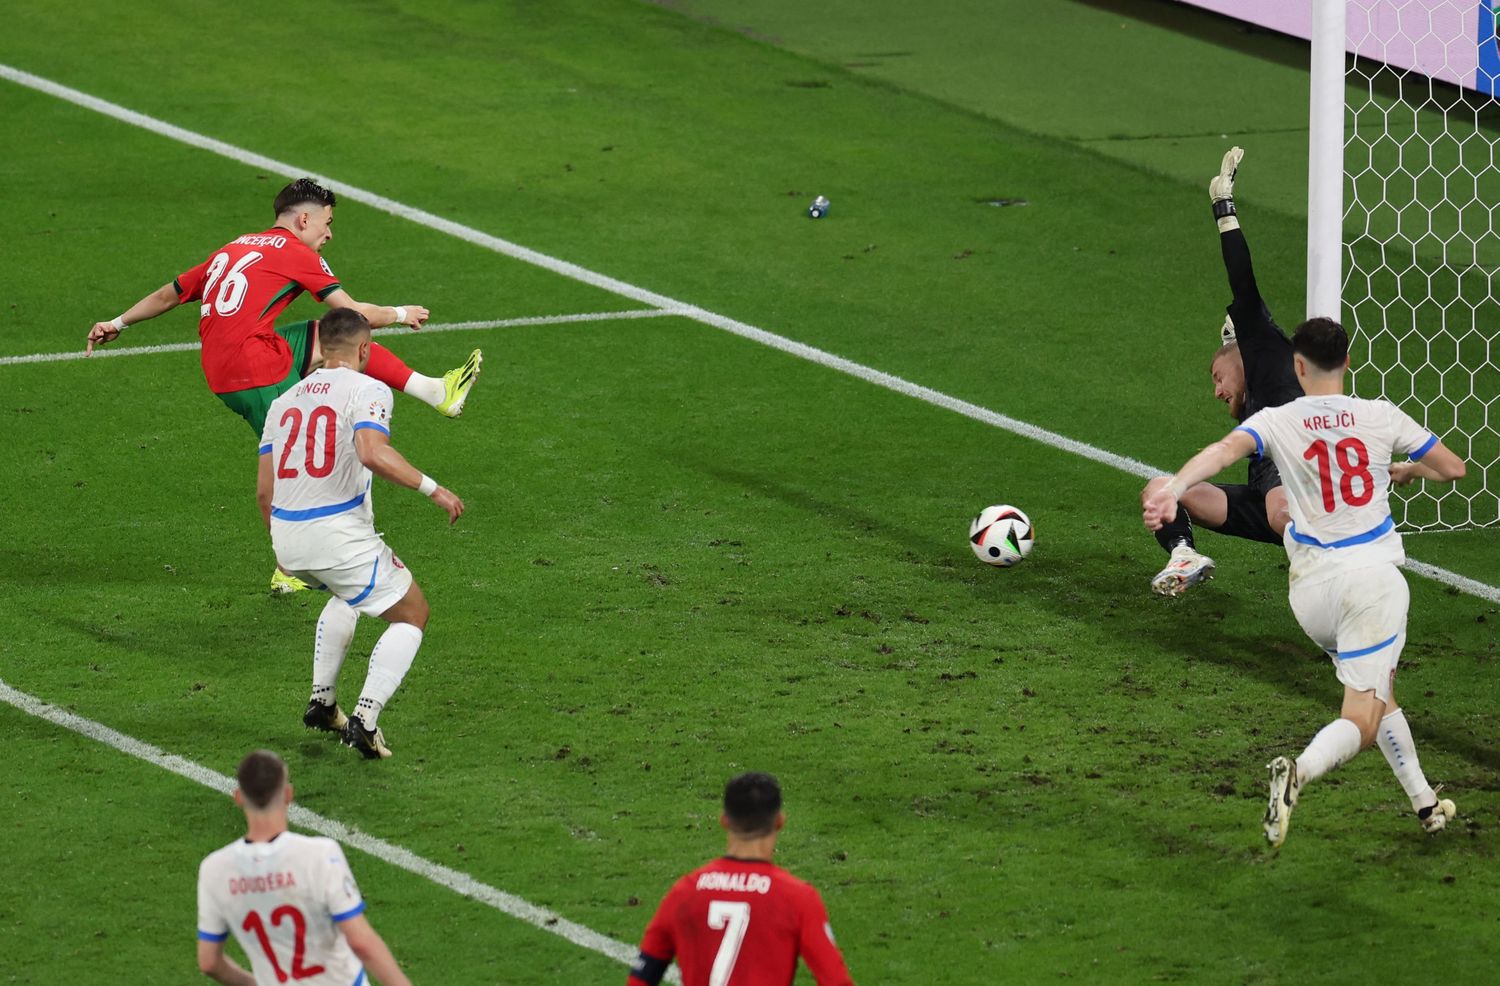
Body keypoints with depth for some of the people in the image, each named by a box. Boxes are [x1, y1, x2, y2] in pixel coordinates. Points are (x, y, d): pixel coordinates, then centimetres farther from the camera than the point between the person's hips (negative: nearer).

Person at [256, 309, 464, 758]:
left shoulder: (284, 401, 15)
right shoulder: (367, 390, -5)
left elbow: (263, 489, 14)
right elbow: (371, 452, -25)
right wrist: (432, 488, -18)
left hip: (286, 535, 7)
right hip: (338, 533, -7)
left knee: (346, 594, 37)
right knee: (412, 614, 10)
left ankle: (321, 702, 31)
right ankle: (365, 719, -6)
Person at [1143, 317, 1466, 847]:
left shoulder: (1278, 422, -3)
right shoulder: (1381, 417, -1)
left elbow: (1226, 448, -24)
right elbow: (1453, 468, 7)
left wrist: (1173, 489, -38)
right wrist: (1407, 470, 28)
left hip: (1311, 585, 2)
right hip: (1372, 575, -2)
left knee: (1377, 692, 25)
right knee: (1362, 721, -3)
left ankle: (1424, 802, 30)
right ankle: (1300, 772, -33)